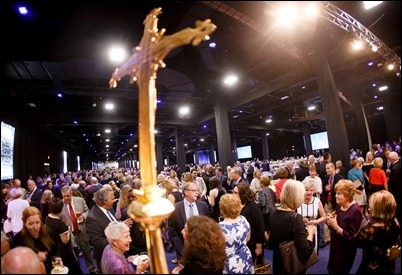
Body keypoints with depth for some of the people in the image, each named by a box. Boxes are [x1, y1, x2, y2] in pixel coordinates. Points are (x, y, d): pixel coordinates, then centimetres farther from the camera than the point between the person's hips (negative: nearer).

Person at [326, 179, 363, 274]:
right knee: (331, 270, 22)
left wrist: (336, 227, -29)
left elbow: (351, 237, -22)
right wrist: (330, 222, -12)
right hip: (335, 246, 7)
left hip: (346, 251, -7)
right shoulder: (339, 206, -1)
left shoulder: (355, 211, -23)